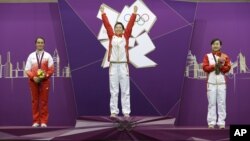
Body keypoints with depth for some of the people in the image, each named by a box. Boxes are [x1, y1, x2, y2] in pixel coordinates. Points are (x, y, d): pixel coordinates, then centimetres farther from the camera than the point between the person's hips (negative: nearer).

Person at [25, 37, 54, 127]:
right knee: (35, 101, 4)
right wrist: (33, 77, -14)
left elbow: (51, 69, 0)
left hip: (44, 80, -1)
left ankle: (43, 121, 3)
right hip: (33, 81, 1)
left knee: (44, 101, 0)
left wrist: (44, 76, -14)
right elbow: (27, 69, 2)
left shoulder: (47, 56, 1)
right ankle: (36, 121, 8)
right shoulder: (31, 56, 3)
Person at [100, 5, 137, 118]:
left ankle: (126, 112, 4)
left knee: (125, 90, 2)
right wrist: (103, 13, -1)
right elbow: (107, 25, 3)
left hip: (123, 65, 0)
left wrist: (134, 13, -4)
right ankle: (113, 111, 6)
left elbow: (130, 24, 1)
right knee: (114, 91, 3)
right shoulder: (111, 36, 6)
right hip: (113, 65, 0)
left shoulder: (126, 36, 6)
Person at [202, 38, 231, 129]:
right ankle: (211, 122, -3)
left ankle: (221, 122, -1)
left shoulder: (225, 56, 10)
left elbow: (228, 68, -1)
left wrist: (220, 66, -17)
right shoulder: (207, 56, 8)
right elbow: (205, 67, -5)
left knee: (222, 103, -2)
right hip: (211, 82, -1)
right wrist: (215, 65, -13)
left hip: (221, 82, 1)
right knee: (212, 103, -3)